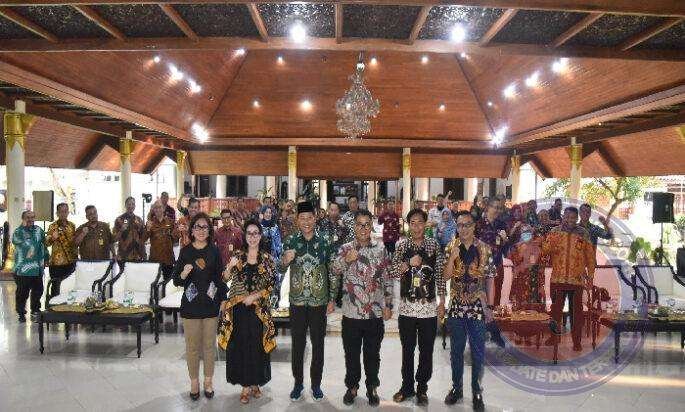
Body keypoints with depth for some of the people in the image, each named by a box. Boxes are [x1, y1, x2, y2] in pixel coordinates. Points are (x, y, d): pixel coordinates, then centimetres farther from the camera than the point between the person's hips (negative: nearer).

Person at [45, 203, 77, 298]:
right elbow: (47, 243, -7)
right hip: (57, 261, -4)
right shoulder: (52, 226, -3)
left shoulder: (72, 226, 9)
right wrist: (53, 238, -27)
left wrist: (76, 256, 13)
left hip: (71, 261, 4)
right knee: (56, 285, 1)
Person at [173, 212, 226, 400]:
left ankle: (208, 381, 24)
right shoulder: (185, 251, -1)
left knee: (209, 345, 9)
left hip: (210, 304, 1)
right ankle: (194, 382, 22)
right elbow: (176, 281, 0)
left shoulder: (214, 251, 2)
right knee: (192, 346, 6)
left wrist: (223, 300, 0)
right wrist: (184, 273, -20)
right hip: (191, 305, -1)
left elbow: (220, 278, 6)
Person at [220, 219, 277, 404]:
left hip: (259, 309, -1)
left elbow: (272, 284, -2)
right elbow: (225, 279, 0)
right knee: (240, 346, 4)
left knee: (257, 346, 5)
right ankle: (245, 386, 16)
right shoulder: (237, 255, 4)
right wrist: (230, 267, -20)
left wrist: (254, 296, -13)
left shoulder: (267, 258, 1)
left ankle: (255, 383, 23)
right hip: (238, 309, 1)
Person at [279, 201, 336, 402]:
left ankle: (316, 383, 25)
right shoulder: (291, 241, -1)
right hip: (297, 301, 0)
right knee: (298, 343, 9)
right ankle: (298, 383, 25)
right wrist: (285, 261, -24)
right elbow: (280, 270, -1)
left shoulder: (324, 242, -2)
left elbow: (331, 272, 3)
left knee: (318, 344, 9)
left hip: (319, 302, 0)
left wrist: (332, 299, 1)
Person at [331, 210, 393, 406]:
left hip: (375, 313, 0)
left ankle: (372, 388, 32)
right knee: (351, 353, 13)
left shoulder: (380, 249, 0)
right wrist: (346, 259, -29)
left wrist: (388, 305, 1)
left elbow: (387, 279, 3)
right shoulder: (345, 249, -1)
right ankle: (352, 386, 33)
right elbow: (334, 271, -12)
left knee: (372, 353, 13)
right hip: (351, 313, 0)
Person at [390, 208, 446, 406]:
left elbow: (440, 274, 4)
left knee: (426, 351, 9)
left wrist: (442, 302, 3)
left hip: (429, 308, 0)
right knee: (407, 350, 12)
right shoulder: (402, 245, 1)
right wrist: (409, 264, -19)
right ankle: (407, 387, 28)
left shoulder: (434, 245, 1)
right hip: (407, 307, 0)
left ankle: (422, 389, 25)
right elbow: (392, 273, -2)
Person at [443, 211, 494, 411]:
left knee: (478, 352, 6)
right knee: (456, 350, 13)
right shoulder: (450, 248, -1)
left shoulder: (484, 249, -3)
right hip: (456, 306, 1)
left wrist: (489, 306, -1)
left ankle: (477, 392, 21)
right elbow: (446, 276, -8)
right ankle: (456, 388, 29)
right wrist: (453, 257, -23)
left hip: (477, 307, -1)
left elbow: (489, 279, 1)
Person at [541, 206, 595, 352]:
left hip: (577, 279, 0)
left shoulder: (583, 234, 2)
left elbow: (590, 256, 6)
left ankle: (577, 341, 17)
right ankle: (553, 336, 23)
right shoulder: (554, 232, 2)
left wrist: (590, 275, 3)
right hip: (557, 278, 0)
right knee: (556, 308, 10)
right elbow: (544, 251, -1)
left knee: (576, 310, 6)